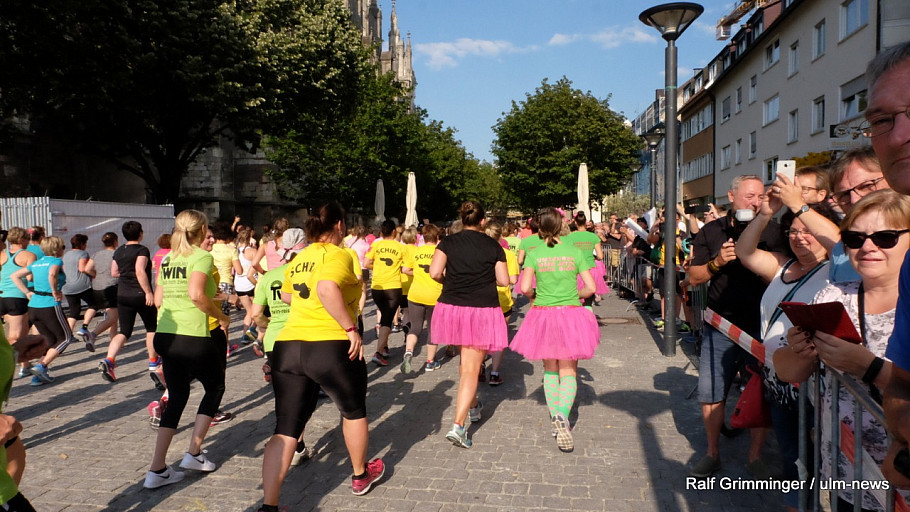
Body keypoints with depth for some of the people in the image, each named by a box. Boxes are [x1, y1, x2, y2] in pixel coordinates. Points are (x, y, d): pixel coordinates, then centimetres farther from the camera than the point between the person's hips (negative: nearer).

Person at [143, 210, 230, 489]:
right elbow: (196, 294, -24)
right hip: (193, 337, -7)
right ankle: (194, 453, 17)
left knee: (176, 397, 15)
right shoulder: (202, 256, -9)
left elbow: (158, 300, 13)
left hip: (164, 336, 7)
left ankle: (157, 469, 12)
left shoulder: (168, 258, 12)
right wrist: (221, 316, -11)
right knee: (215, 387, 17)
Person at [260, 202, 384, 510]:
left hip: (287, 347, 6)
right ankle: (361, 475, 38)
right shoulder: (338, 255, -8)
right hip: (331, 348, -6)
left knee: (285, 430, 6)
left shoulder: (298, 259, 15)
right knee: (353, 410, 20)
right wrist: (351, 328, -23)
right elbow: (327, 288, -29)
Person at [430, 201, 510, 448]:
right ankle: (458, 426, -11)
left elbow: (434, 272, -10)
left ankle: (473, 406, 41)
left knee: (466, 360, 25)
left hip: (452, 307, 3)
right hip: (483, 310, -2)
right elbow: (503, 280, -1)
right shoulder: (493, 246, 0)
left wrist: (450, 280, 10)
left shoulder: (448, 242, 1)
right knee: (471, 369, -1)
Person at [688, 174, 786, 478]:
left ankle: (755, 456, 24)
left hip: (761, 326, 0)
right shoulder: (710, 232, 5)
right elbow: (694, 278, 5)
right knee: (710, 395, 5)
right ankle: (713, 453, 23)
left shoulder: (772, 231, 4)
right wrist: (717, 262, -13)